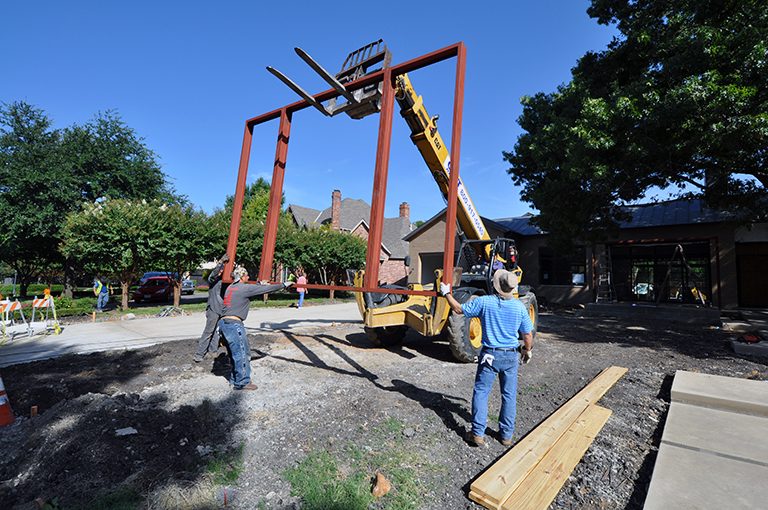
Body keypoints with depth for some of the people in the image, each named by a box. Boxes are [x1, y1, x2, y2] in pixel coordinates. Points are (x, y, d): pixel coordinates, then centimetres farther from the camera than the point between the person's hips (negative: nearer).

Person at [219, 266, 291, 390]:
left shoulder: (230, 287, 14)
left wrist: (260, 285, 38)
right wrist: (283, 285, 3)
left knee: (234, 352, 19)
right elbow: (266, 289, -6)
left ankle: (235, 378, 30)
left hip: (223, 322, 9)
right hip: (234, 324, -9)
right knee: (242, 353, 0)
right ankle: (242, 382, 9)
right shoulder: (245, 288, -10)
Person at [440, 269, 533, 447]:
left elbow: (458, 309, -3)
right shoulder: (519, 307, -7)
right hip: (511, 356, 2)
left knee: (481, 392, 9)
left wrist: (447, 293, 11)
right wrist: (527, 351, 19)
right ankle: (506, 435, 25)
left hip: (490, 354, -2)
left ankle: (478, 434, 12)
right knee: (509, 395, 15)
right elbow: (528, 335, 0)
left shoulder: (484, 302, -13)